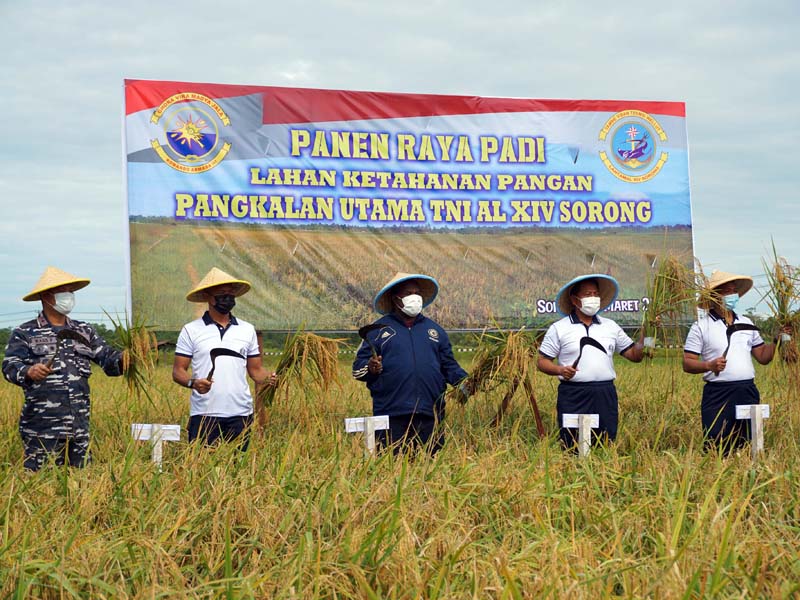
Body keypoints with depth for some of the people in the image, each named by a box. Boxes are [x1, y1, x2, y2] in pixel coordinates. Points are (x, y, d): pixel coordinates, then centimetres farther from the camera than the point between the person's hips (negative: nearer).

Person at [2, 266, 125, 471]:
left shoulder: (84, 331, 17)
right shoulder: (24, 333, 4)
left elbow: (107, 358, 10)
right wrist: (28, 371, -30)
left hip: (79, 426, 4)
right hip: (42, 428, -4)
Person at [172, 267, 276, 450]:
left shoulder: (247, 330, 13)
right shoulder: (191, 330, 5)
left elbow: (255, 369, 15)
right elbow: (178, 371, 3)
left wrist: (267, 378, -7)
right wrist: (193, 383, -18)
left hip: (240, 414, 2)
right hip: (204, 414, -2)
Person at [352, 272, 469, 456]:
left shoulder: (435, 329, 19)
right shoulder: (379, 330, 8)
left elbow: (449, 366, 18)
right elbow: (358, 367, 3)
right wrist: (370, 368, -19)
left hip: (430, 415, 3)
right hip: (391, 415, -3)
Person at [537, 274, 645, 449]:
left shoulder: (610, 326, 14)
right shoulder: (559, 328, 3)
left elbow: (635, 355, 14)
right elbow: (542, 362, 2)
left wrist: (646, 333, -2)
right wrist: (560, 370, -16)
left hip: (605, 395, 3)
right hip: (573, 396, -3)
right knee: (573, 450, -4)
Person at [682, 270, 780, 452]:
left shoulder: (746, 323, 15)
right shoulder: (701, 326, -1)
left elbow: (763, 357, 16)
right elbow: (687, 364, -4)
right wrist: (709, 365, -21)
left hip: (748, 392, 5)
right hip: (718, 394, -5)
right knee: (716, 449, -8)